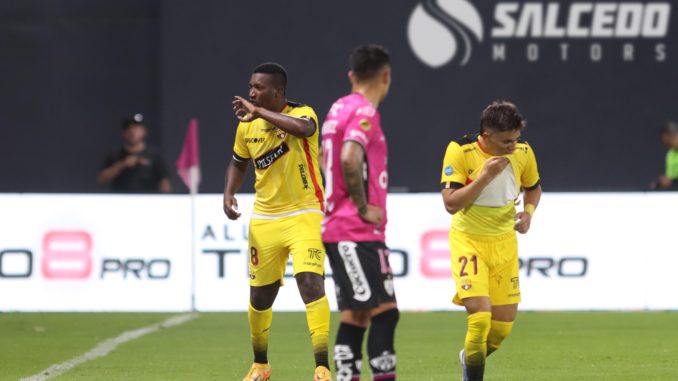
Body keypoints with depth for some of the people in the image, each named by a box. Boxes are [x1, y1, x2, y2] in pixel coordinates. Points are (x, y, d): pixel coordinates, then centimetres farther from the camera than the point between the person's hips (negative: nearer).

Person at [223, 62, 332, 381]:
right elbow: (238, 163, 20)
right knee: (260, 297, 11)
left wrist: (258, 112, -33)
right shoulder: (247, 125, 4)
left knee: (311, 283, -21)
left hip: (303, 216, -5)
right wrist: (229, 193, 2)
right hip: (264, 220, 5)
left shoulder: (301, 113, -13)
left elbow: (303, 127, -39)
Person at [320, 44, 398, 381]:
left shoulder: (339, 109, 15)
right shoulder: (364, 113, -13)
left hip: (336, 227, 9)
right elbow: (350, 159, -28)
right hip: (358, 232, -9)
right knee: (384, 311, -11)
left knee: (355, 314, 10)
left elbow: (326, 159, 28)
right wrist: (363, 208, -18)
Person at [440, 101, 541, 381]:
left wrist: (528, 212, -5)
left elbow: (533, 188, 15)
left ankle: (470, 357, 38)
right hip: (469, 241, -4)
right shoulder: (460, 151, -18)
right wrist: (485, 176, -29)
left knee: (503, 325, 6)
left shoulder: (523, 153, -5)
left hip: (505, 242, 4)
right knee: (480, 316, -19)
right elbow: (451, 203, -22)